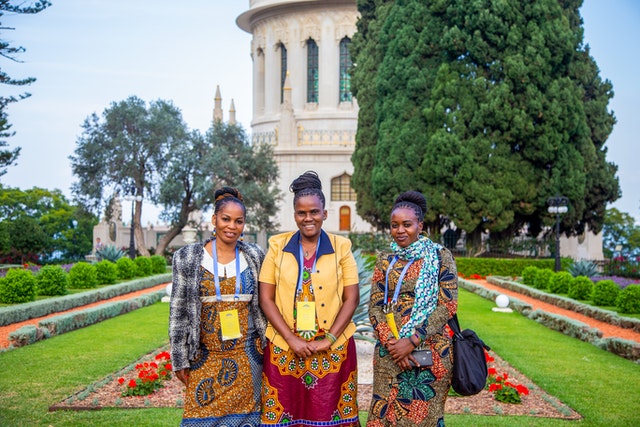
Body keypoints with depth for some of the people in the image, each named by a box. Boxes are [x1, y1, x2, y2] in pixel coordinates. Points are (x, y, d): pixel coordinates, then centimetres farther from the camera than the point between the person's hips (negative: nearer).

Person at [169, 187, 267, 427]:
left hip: (246, 357, 1)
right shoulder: (188, 258, -2)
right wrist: (180, 360, -1)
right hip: (205, 357, -1)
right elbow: (179, 311, 0)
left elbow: (264, 305, 10)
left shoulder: (255, 257, 3)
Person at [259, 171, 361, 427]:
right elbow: (266, 298, -1)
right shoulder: (278, 246, 3)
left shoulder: (341, 247, 2)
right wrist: (292, 339, -10)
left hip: (333, 349, 0)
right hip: (285, 348, 1)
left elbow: (352, 298, -1)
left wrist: (329, 339, -10)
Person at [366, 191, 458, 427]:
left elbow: (447, 305, -8)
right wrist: (391, 342, -12)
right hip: (389, 351, 3)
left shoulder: (440, 256, -3)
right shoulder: (384, 261, 8)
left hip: (430, 350, -3)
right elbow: (375, 306, 4)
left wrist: (412, 340, -15)